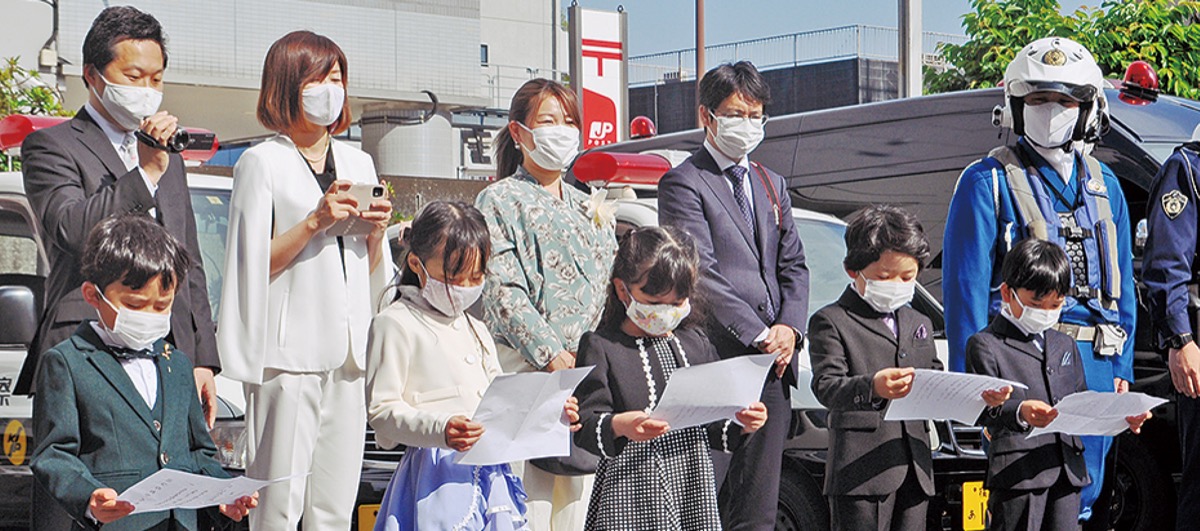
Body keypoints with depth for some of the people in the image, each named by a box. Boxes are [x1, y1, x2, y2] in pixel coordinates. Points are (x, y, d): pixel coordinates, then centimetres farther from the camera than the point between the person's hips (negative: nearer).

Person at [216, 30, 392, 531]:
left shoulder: (358, 163, 18)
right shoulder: (262, 162, 0)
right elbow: (252, 265, -6)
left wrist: (375, 233, 2)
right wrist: (316, 221, -14)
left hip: (347, 353, 6)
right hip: (288, 353, -6)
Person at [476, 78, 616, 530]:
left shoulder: (589, 209, 23)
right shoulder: (501, 200, 3)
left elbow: (611, 288, 23)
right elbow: (503, 291, -7)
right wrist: (552, 355, -15)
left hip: (590, 370, 6)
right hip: (527, 368, -6)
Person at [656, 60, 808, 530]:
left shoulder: (771, 185, 21)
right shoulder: (683, 184, -2)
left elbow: (793, 267, 18)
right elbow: (702, 274, -11)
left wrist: (790, 327, -1)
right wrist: (760, 335, -15)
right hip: (716, 360, -7)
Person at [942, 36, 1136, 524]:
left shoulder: (1104, 186, 16)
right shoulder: (988, 182, -1)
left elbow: (1123, 285, 18)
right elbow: (966, 287, -5)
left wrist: (1122, 368, 11)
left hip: (1095, 366, 5)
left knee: (1080, 501, 8)